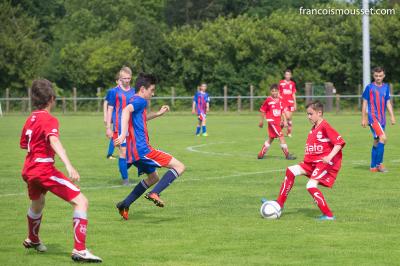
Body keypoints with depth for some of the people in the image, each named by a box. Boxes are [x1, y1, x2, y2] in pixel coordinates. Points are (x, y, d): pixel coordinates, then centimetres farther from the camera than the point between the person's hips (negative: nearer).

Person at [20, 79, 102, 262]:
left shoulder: (31, 119, 11)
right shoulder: (49, 120, -13)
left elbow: (23, 144, 26)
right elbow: (54, 141, -32)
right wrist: (69, 166, -45)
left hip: (29, 170, 9)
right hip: (45, 169, -9)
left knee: (37, 202, 36)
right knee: (81, 201, -13)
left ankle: (32, 240, 61)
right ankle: (79, 250, -23)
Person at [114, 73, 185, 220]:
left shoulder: (134, 101, 20)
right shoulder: (140, 101, -10)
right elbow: (126, 110, -31)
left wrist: (158, 114, 38)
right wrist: (123, 134, -41)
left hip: (135, 152, 10)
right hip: (142, 149, -10)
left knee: (153, 177, 31)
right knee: (179, 166, -10)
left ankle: (125, 205, 25)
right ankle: (154, 193, -22)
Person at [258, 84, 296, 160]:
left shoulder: (279, 100, 5)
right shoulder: (268, 100, -9)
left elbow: (282, 111, 11)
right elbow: (262, 110, 1)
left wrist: (284, 120, 3)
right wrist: (261, 121, 6)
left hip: (278, 122, 7)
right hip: (272, 121, -7)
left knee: (271, 138, 15)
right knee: (281, 137, -12)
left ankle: (261, 154, 25)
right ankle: (287, 155, -9)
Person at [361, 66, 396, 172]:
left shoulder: (386, 87, 10)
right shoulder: (369, 87, -4)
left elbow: (388, 102, 14)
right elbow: (365, 102, 0)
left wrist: (392, 116, 6)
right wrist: (363, 118, -1)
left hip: (382, 118, 6)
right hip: (373, 117, -6)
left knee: (377, 142, 10)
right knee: (383, 137, -21)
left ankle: (373, 167, 18)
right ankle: (379, 164, -15)